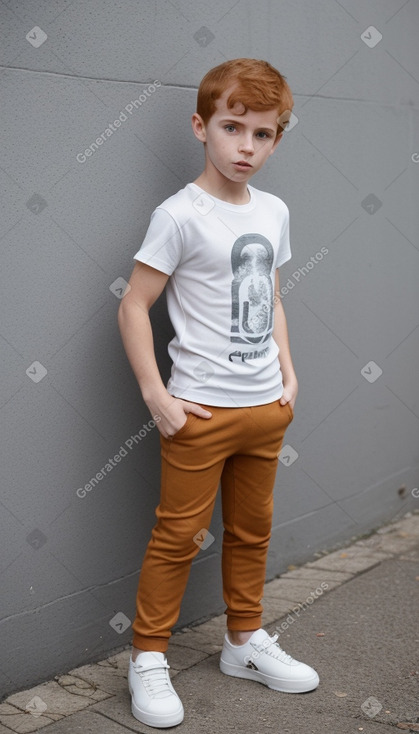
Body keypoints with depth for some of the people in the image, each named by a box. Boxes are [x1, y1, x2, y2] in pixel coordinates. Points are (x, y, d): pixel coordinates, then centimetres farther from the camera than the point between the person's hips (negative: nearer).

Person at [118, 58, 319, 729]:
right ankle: (149, 657, 19)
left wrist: (287, 369, 9)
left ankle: (246, 642, 34)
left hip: (266, 406, 7)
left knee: (252, 530, 17)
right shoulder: (181, 215, -12)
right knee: (179, 535, 3)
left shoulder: (274, 211, 8)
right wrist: (156, 396, -15)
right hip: (202, 410, -6)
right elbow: (134, 306, -13)